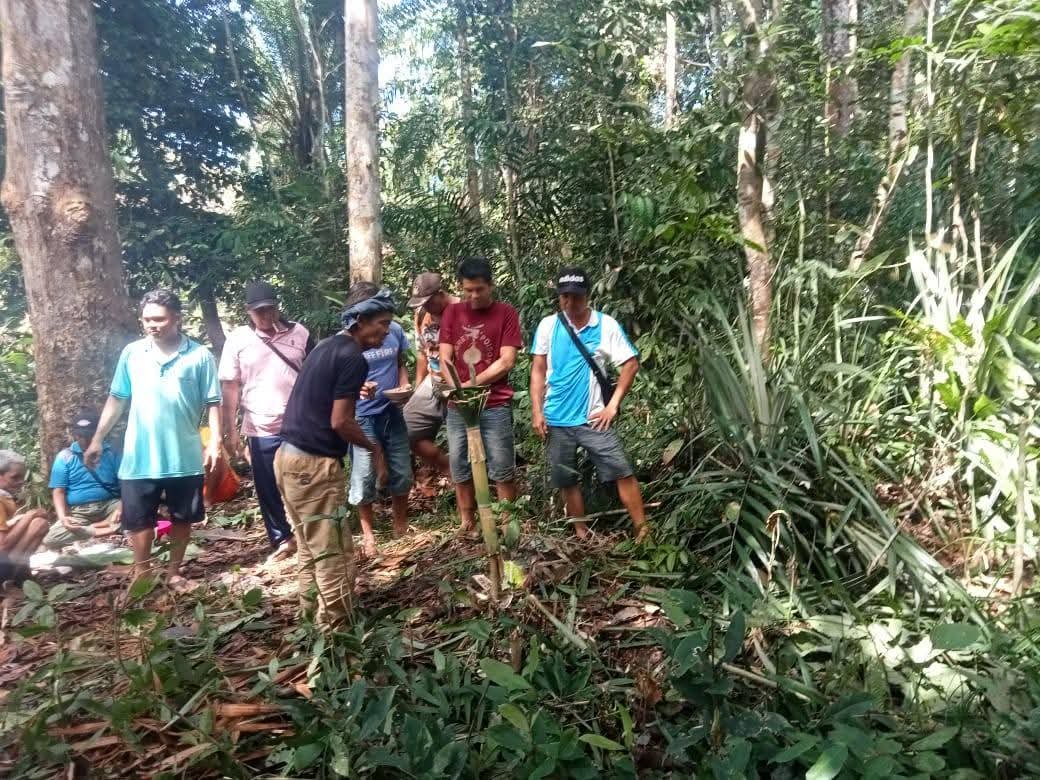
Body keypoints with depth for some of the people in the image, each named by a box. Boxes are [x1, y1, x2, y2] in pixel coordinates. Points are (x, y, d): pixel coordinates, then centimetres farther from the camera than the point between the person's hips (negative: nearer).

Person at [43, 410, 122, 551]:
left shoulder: (111, 452, 5)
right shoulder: (65, 457, 5)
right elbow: (58, 491, 1)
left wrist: (121, 507, -20)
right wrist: (63, 517, -18)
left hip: (109, 505, 0)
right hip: (78, 512, 0)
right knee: (50, 540, -27)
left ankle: (87, 530, -24)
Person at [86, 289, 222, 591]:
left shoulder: (200, 355, -7)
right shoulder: (131, 353, 0)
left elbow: (213, 403, -5)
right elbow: (116, 399, 8)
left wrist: (215, 441, -13)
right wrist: (98, 439, 9)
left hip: (185, 456, -1)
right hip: (139, 457, 1)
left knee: (182, 518, 13)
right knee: (139, 519, 10)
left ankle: (174, 572, 31)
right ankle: (141, 574, 27)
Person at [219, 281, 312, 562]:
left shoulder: (299, 333, 0)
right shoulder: (238, 339, -2)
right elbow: (230, 387, 0)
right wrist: (230, 430, -2)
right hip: (262, 430, 0)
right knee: (268, 489, 10)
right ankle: (282, 539, 27)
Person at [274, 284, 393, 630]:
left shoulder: (327, 345, 14)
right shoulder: (353, 358, -15)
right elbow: (340, 422, -16)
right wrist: (374, 449, -3)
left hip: (288, 455, 10)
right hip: (313, 464, -10)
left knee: (308, 546, 20)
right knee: (333, 551, 1)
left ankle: (314, 614, 31)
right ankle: (337, 627, 10)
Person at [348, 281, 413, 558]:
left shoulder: (394, 330, -2)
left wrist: (404, 388, -7)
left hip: (393, 413, 4)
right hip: (362, 418, -3)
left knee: (401, 473, 12)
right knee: (364, 478, 3)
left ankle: (401, 524, 33)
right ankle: (368, 534, 22)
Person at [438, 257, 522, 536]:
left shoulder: (506, 313, -1)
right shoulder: (452, 313, 9)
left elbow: (507, 361, -8)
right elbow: (445, 359, 4)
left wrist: (471, 384, -13)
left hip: (495, 405, -3)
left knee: (502, 469, 1)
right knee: (459, 469, 9)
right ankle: (467, 524, 22)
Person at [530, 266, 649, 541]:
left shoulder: (606, 325, -5)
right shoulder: (547, 326, 0)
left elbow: (631, 363, -2)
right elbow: (538, 370, 4)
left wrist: (613, 405, -6)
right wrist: (537, 411, -2)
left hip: (592, 418, -2)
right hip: (556, 420, 2)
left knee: (622, 472, -5)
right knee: (566, 480, 10)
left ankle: (643, 530, 5)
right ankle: (582, 535, 25)